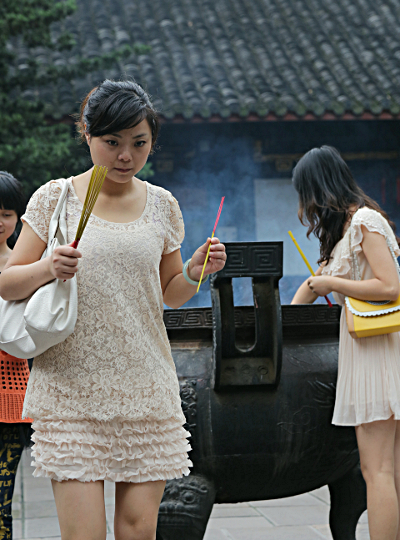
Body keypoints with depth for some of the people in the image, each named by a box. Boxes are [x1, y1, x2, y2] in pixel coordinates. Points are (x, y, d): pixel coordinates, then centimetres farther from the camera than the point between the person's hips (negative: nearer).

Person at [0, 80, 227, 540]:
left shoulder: (161, 205, 10)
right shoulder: (55, 198, 2)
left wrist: (194, 272, -2)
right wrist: (48, 268, -17)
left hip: (146, 387, 3)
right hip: (72, 386, -2)